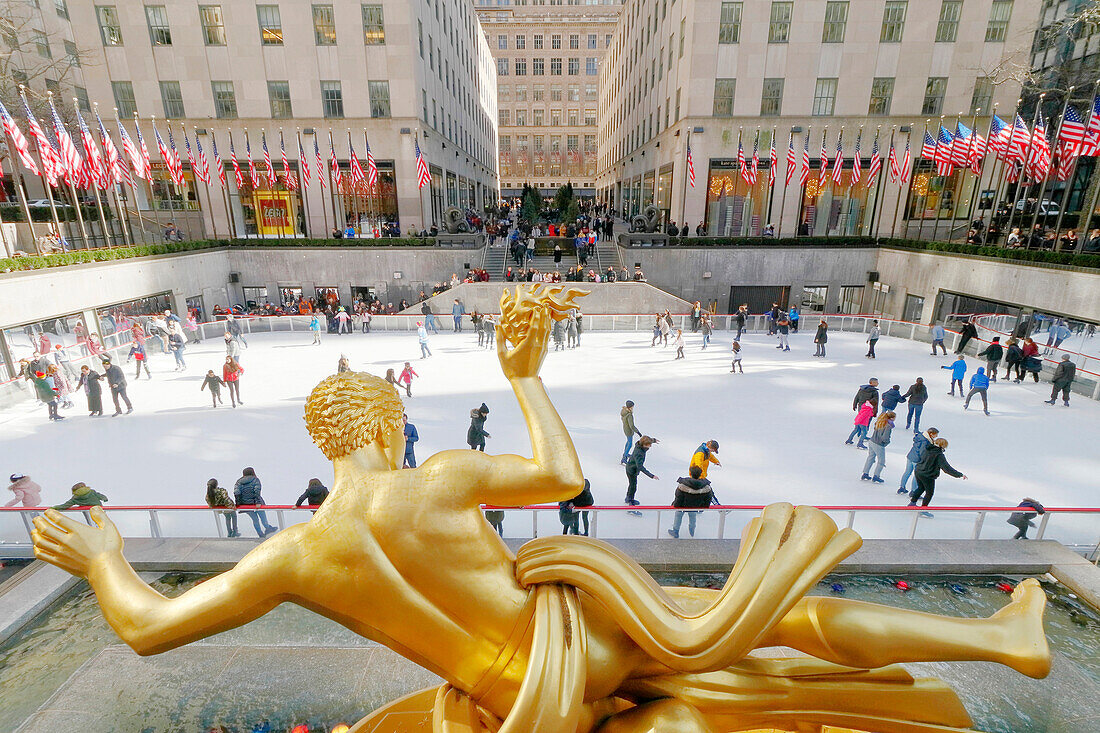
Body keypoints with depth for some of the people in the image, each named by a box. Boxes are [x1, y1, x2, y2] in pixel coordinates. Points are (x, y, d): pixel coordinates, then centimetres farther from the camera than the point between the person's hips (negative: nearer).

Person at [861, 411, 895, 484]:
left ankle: (865, 474, 26)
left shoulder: (880, 421, -1)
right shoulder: (888, 426, -22)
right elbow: (885, 438, -25)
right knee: (881, 461, 12)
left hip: (872, 442, 7)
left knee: (870, 458, 20)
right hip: (879, 445, -7)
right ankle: (876, 477, 18)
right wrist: (888, 441, -5)